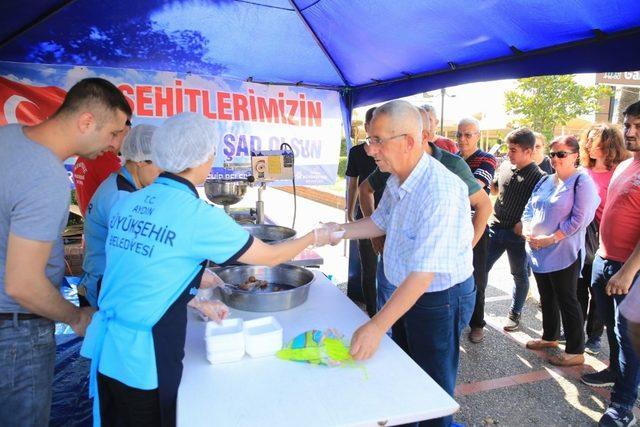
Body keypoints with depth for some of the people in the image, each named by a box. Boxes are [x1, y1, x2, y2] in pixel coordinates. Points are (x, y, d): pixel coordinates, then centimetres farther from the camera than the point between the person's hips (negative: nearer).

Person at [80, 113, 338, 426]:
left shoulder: (126, 203, -1)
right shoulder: (198, 216, -19)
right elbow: (270, 257, -8)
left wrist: (196, 299, 14)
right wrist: (314, 238, 8)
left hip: (104, 350, 7)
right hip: (144, 361, -7)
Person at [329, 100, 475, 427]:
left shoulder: (441, 192, -32)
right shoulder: (397, 179, -3)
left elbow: (424, 272, -35)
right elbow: (381, 221, 14)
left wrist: (377, 326, -35)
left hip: (440, 299, -9)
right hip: (405, 290, 9)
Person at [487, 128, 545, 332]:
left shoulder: (538, 177, -12)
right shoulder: (505, 168, 3)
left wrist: (525, 223, -20)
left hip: (518, 234, -4)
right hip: (496, 228, 5)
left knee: (520, 275, 14)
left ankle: (515, 314, 30)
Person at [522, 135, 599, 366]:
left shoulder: (582, 181, -9)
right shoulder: (546, 180, 12)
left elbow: (579, 219, -16)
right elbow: (529, 208, 13)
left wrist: (551, 239, -18)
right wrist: (528, 231, -5)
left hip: (564, 253, -7)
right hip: (538, 252, 7)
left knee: (567, 301, 2)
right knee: (547, 298, 18)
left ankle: (575, 352, 15)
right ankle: (550, 337, 36)